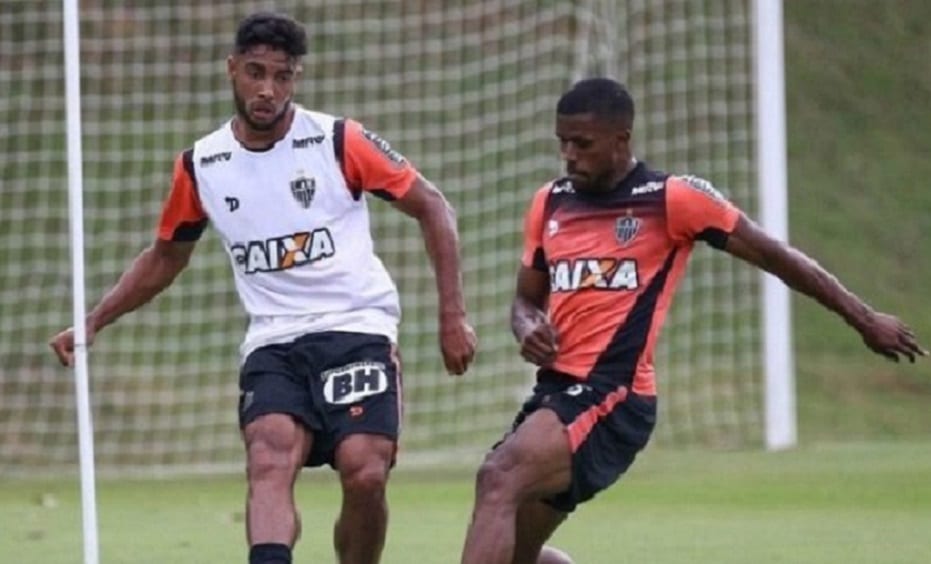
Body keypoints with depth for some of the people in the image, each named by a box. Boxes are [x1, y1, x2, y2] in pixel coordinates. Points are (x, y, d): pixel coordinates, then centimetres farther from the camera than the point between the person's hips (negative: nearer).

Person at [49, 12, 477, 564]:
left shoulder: (339, 142, -4)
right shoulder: (200, 166, 6)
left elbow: (432, 207, 3)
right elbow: (166, 257, 23)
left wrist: (453, 316, -2)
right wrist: (93, 323, 14)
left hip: (358, 330, -2)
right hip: (273, 345, 2)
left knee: (365, 476, -19)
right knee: (269, 461, -25)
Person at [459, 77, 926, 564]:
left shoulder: (671, 199, -4)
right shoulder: (549, 204, 13)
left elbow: (776, 257, 3)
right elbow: (526, 300, 24)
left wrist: (865, 320, 8)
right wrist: (529, 330, -1)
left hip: (612, 398, -8)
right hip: (554, 391, 8)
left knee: (499, 480, -29)